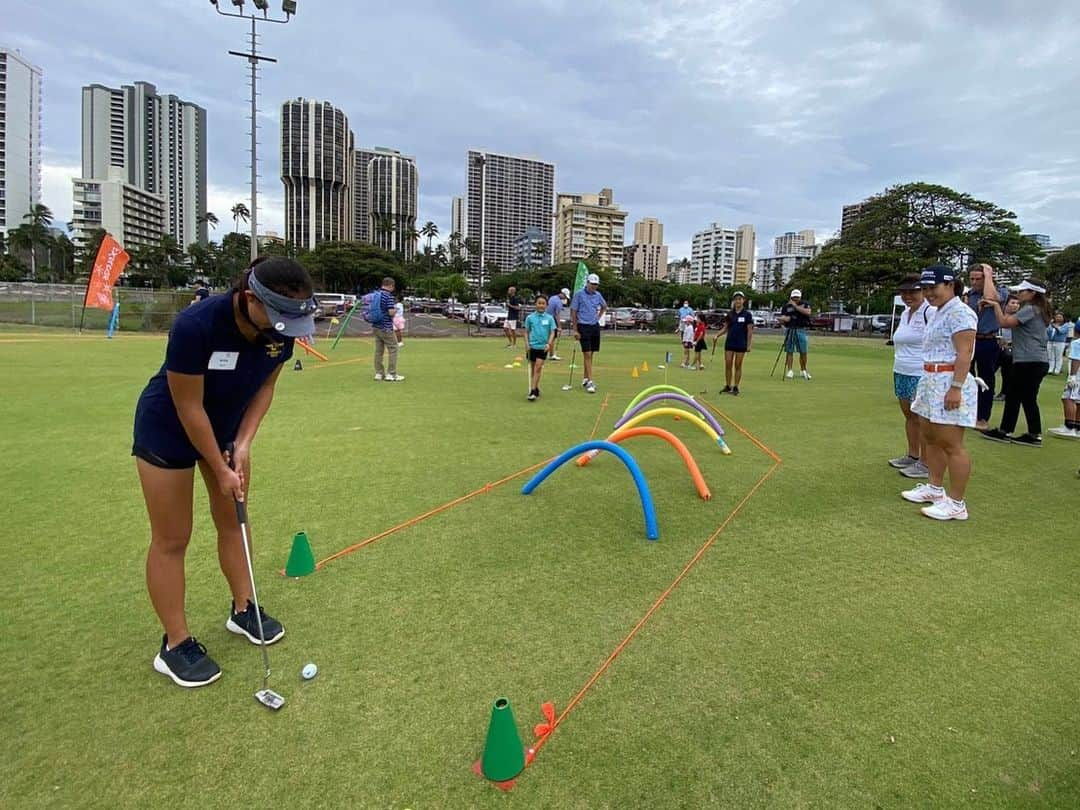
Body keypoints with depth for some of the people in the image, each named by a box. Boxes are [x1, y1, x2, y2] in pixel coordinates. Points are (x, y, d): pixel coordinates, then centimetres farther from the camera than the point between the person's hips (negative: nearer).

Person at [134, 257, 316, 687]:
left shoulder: (280, 331, -21)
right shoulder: (195, 325, -37)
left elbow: (264, 387, -4)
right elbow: (189, 408, -26)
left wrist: (243, 443, -14)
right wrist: (221, 470, -17)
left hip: (228, 426, 6)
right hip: (168, 429, -5)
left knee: (233, 522, 14)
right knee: (172, 539, 4)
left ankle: (243, 611, 32)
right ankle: (175, 645, 18)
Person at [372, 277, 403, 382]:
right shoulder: (388, 296, -14)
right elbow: (391, 312, -20)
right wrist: (396, 309, 0)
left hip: (376, 327, 8)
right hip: (386, 328, -8)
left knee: (378, 350, 10)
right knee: (393, 350, 0)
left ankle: (379, 373, 13)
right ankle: (391, 374, -1)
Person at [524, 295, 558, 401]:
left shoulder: (549, 318, -1)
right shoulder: (530, 317, 1)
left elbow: (552, 332, -1)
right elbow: (527, 332, 8)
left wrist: (549, 344, -14)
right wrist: (527, 343, -3)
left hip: (543, 347, -2)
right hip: (532, 346, 2)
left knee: (538, 368, -8)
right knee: (532, 368, 10)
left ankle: (533, 391, -7)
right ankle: (536, 388, 24)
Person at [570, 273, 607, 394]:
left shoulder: (598, 295, 9)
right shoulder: (579, 294, -7)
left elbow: (604, 306, 29)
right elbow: (573, 312, -7)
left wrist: (598, 317, 14)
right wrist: (575, 330, -10)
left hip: (595, 326, 6)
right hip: (584, 326, -6)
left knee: (591, 354, 10)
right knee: (587, 354, -10)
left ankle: (585, 379, 20)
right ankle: (590, 382, -11)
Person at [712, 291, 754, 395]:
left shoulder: (747, 314, -4)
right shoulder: (730, 314, 6)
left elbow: (750, 330, -4)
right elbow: (725, 328, 12)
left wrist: (749, 344, -8)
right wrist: (717, 336, -3)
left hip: (741, 344, -3)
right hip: (729, 343, 3)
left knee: (738, 366, 3)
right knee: (728, 365, 2)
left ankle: (736, 387, 10)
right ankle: (727, 386, 11)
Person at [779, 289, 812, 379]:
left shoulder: (804, 305, 4)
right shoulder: (786, 306, 5)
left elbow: (807, 312, -17)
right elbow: (781, 319, 4)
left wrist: (795, 306, -16)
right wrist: (783, 319, -20)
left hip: (801, 330, 0)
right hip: (790, 330, 0)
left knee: (803, 352, 4)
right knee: (789, 351, -1)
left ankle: (803, 371, 18)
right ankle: (789, 371, 5)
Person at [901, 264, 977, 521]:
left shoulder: (959, 312, -12)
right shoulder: (939, 313, 17)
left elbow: (964, 354, -19)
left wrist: (955, 388, -24)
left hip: (949, 384, -10)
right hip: (931, 382, 10)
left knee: (951, 444, -6)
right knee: (929, 437, 17)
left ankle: (956, 503, 0)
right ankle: (935, 488, 30)